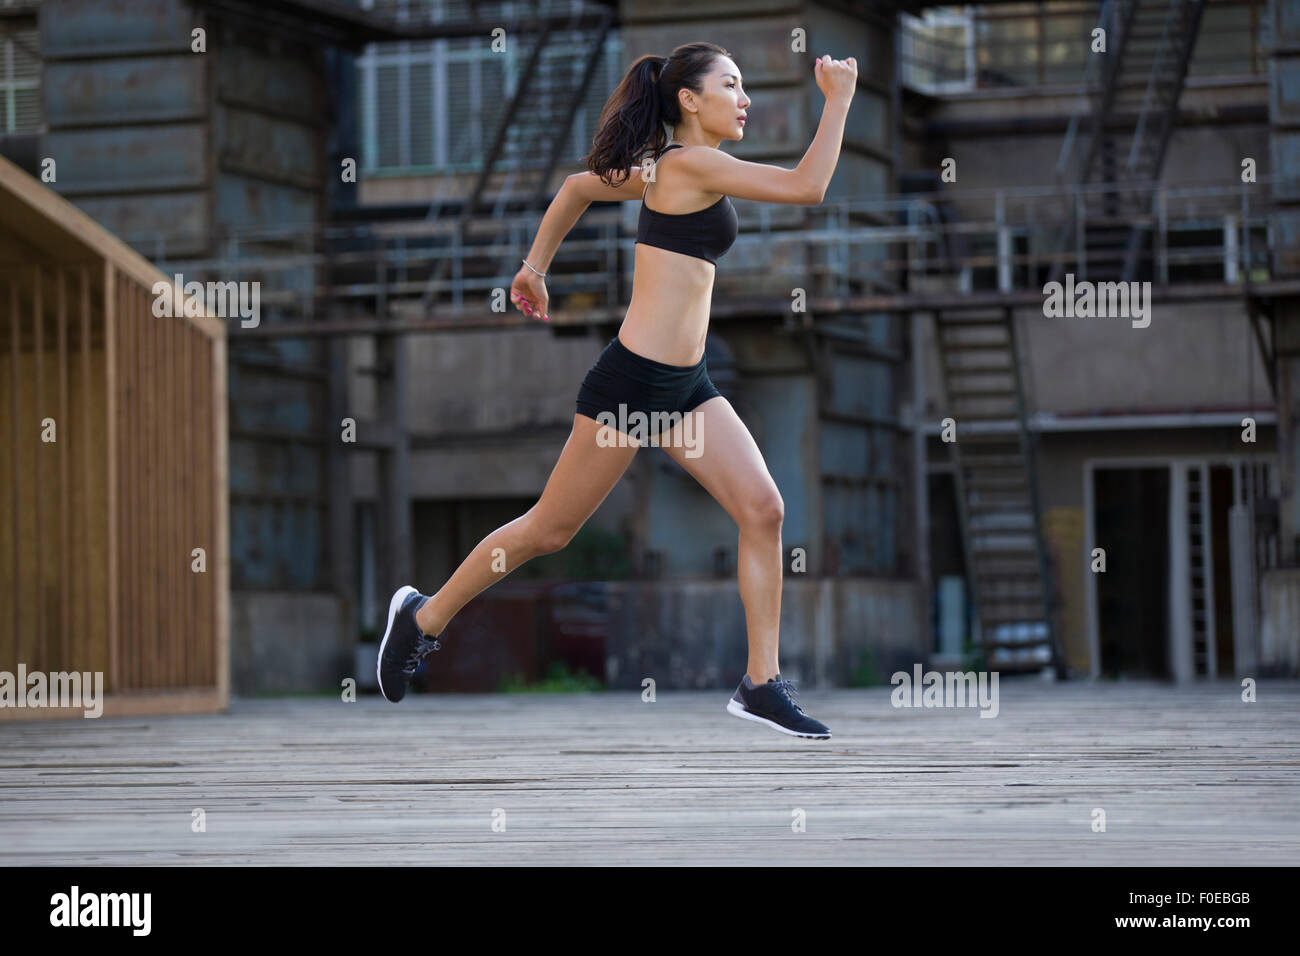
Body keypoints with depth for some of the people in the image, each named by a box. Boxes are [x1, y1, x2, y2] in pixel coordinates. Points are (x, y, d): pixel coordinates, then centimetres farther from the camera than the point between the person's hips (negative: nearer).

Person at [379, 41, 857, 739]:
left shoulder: (668, 171, 13)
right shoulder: (689, 164, -15)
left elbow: (578, 187, 26)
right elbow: (807, 187, -22)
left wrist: (535, 267, 32)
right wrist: (838, 99, -15)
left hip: (686, 386, 9)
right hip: (633, 378, -9)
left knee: (763, 510, -6)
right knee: (551, 529, 5)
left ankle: (761, 685, -3)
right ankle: (424, 616, 23)